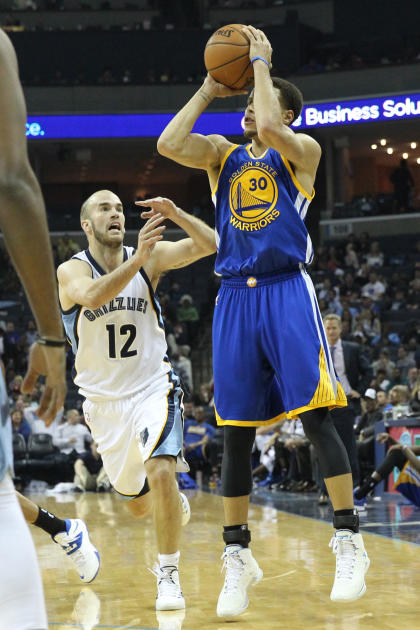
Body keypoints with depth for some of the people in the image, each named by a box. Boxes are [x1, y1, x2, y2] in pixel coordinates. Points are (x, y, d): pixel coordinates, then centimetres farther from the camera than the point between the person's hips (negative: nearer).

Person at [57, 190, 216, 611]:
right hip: (103, 399, 1)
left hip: (152, 388, -1)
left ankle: (168, 575, -12)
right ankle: (175, 502, 53)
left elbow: (209, 246, -18)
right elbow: (94, 296, -35)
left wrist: (175, 214, -34)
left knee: (161, 471, -27)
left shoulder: (149, 258, -7)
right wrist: (137, 259, -47)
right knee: (138, 504, 16)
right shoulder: (71, 271, -12)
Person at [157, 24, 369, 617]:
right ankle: (238, 557, 11)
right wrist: (208, 90, 5)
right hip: (235, 297, 4)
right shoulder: (222, 154, 17)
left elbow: (270, 132, -17)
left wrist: (261, 61, -5)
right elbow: (169, 144, -2)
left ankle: (350, 542, -6)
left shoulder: (302, 150, 6)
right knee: (236, 431, 3)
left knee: (315, 416, -12)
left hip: (287, 291, -4)